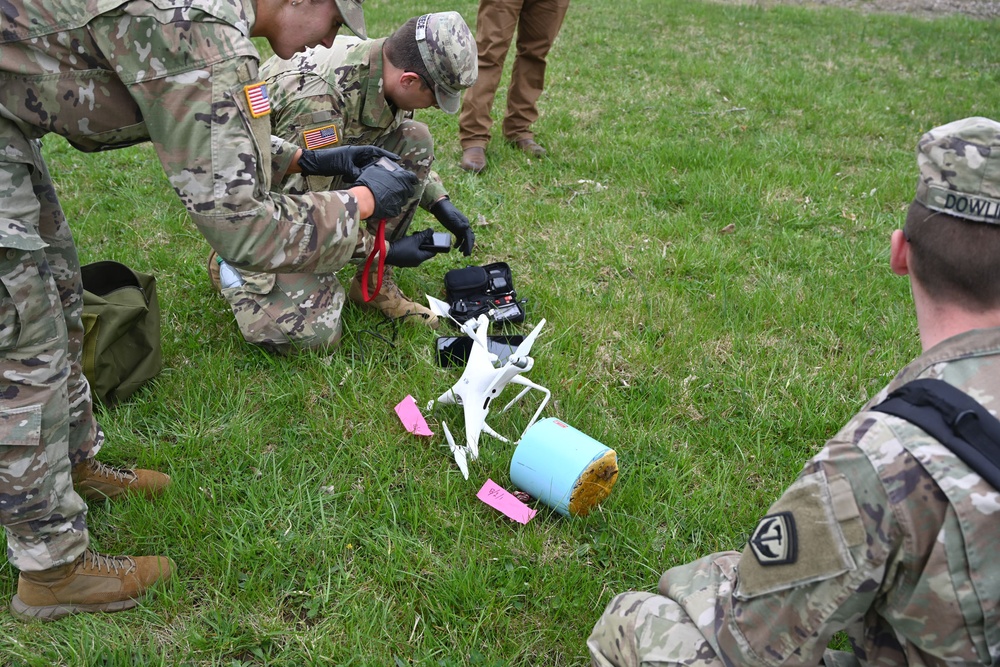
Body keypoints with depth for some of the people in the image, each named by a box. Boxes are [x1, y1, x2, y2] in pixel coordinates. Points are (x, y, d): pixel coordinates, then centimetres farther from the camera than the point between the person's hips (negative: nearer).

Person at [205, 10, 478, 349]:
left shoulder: (382, 65, -12)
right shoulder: (316, 102, -37)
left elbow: (408, 155, 8)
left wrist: (441, 202, -1)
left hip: (321, 177, 8)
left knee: (415, 140, -12)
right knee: (316, 335, -22)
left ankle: (375, 282, -1)